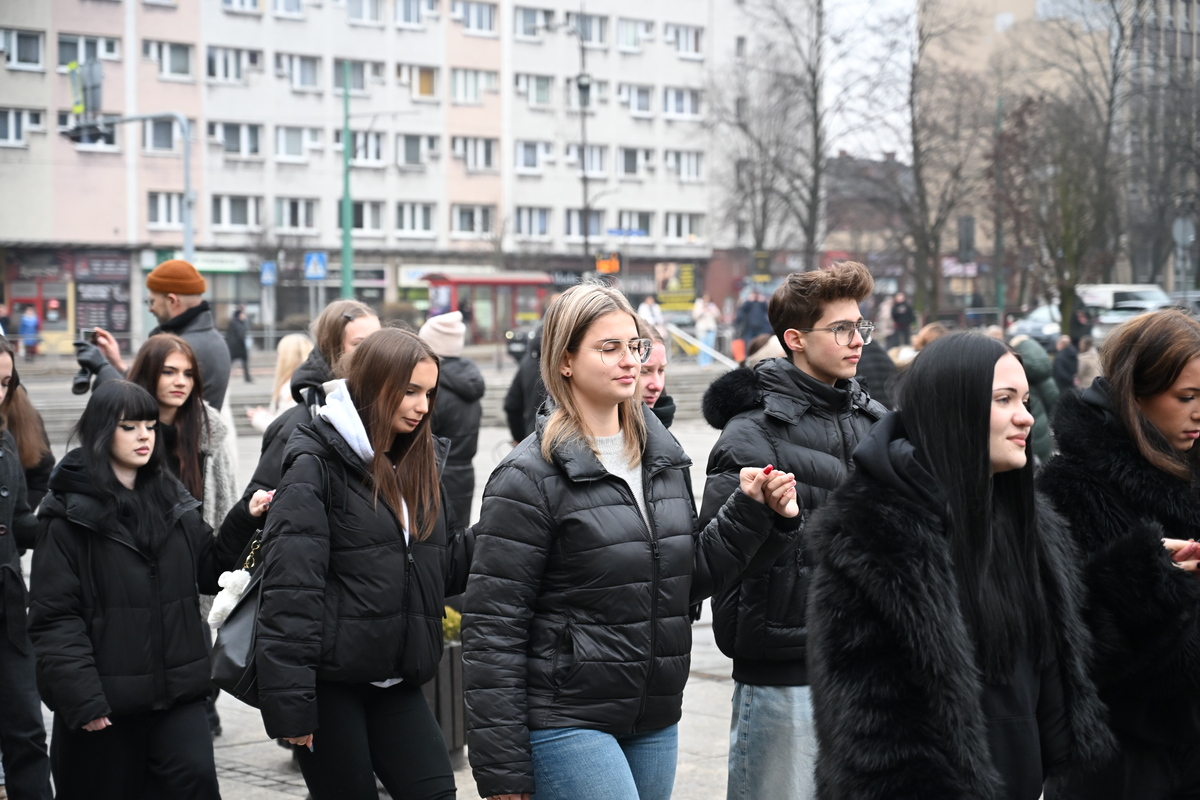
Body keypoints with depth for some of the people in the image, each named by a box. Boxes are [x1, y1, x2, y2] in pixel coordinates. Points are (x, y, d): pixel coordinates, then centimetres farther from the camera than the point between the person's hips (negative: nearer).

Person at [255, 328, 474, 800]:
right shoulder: (317, 466, -10)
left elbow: (443, 570, 16)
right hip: (331, 680, -6)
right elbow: (290, 588, -15)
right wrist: (289, 702, -19)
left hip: (396, 683, 7)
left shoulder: (419, 464, 13)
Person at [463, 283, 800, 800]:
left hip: (654, 725, 7)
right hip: (566, 724, -7)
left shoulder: (663, 457, 10)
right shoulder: (529, 477, -10)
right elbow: (493, 629, -11)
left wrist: (752, 511, 3)